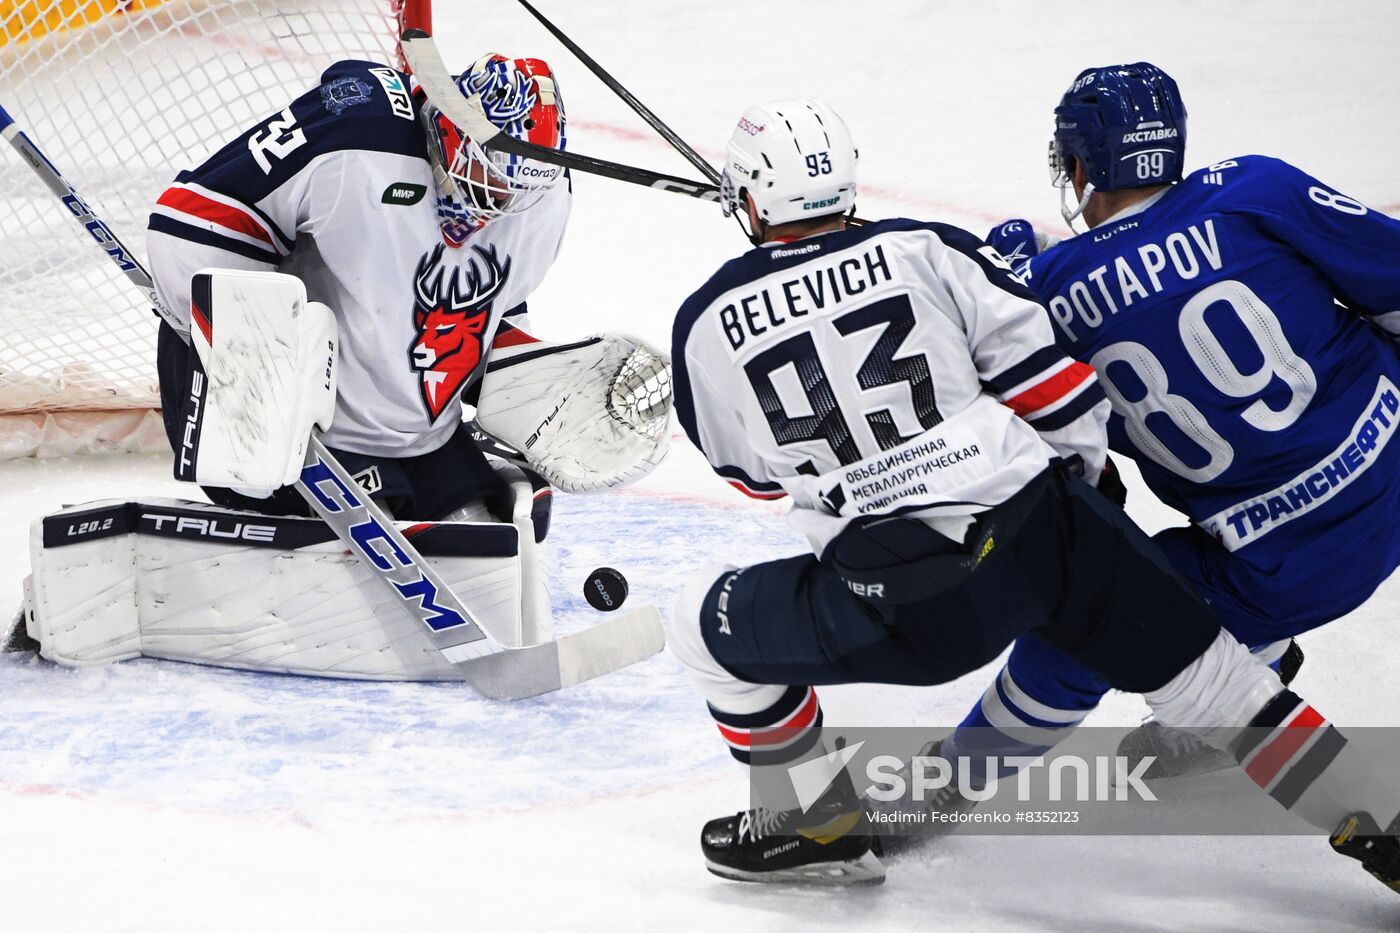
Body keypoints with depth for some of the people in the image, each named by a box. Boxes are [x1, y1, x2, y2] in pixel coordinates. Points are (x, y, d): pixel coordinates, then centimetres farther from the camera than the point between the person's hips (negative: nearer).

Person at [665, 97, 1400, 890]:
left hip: (909, 611, -2)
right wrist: (1082, 469, 23)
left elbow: (751, 470, 21)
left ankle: (822, 822, 25)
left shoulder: (707, 326, 5)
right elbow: (1049, 375, 3)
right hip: (1044, 537, 2)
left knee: (709, 627, 20)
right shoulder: (925, 251, 6)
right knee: (1206, 673, 19)